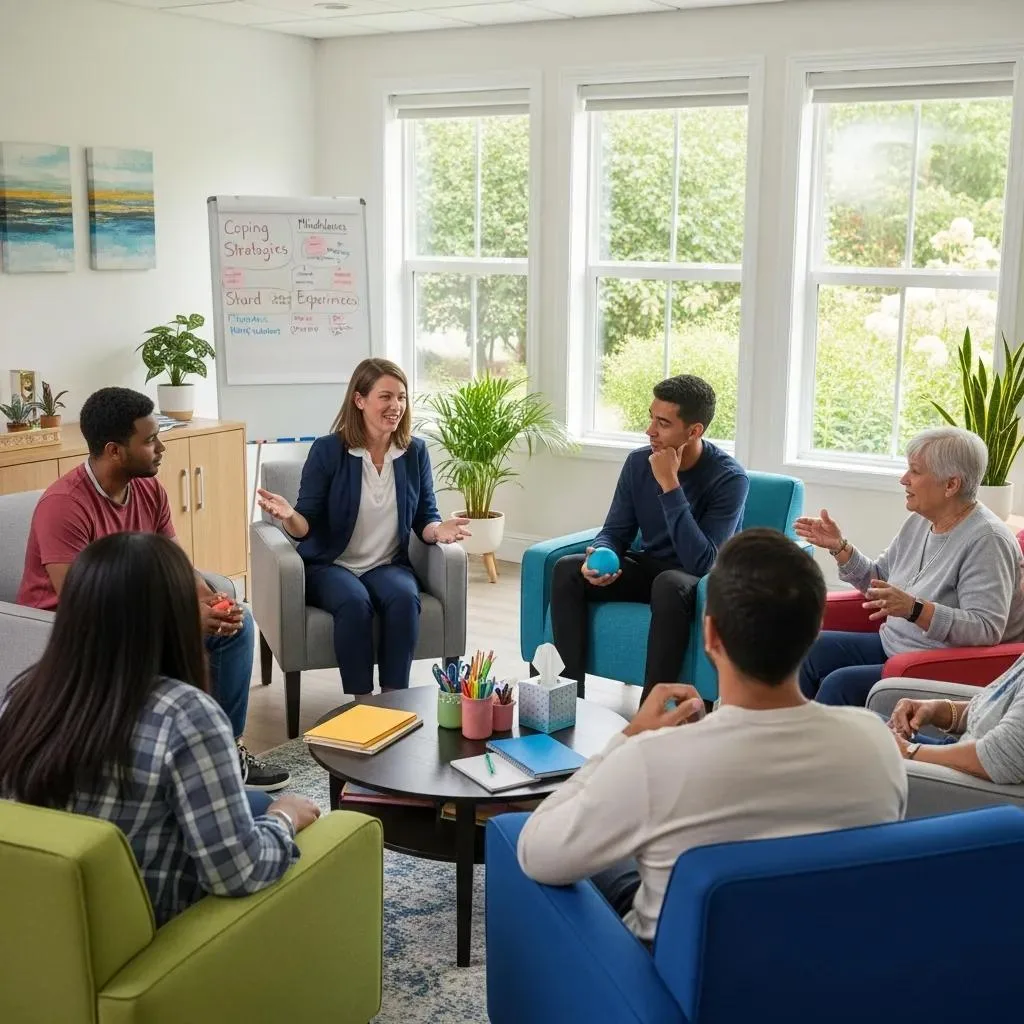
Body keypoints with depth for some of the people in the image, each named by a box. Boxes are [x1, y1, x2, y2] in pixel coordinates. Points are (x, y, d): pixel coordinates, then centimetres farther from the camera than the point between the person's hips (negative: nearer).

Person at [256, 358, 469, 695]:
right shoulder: (327, 450, -8)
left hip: (389, 565, 3)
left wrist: (438, 531, -18)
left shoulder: (415, 452, 2)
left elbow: (424, 518, 6)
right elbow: (307, 525, -7)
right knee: (354, 602, -34)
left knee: (404, 598, -31)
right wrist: (289, 517, -31)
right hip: (329, 565, -2)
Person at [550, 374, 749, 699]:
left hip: (702, 583, -5)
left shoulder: (729, 478, -21)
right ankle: (570, 693, -15)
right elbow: (615, 531, 3)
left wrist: (670, 485, -32)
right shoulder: (639, 462, -4)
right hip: (648, 568, 6)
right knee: (567, 569, -16)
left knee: (670, 584, -39)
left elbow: (701, 563, -30)